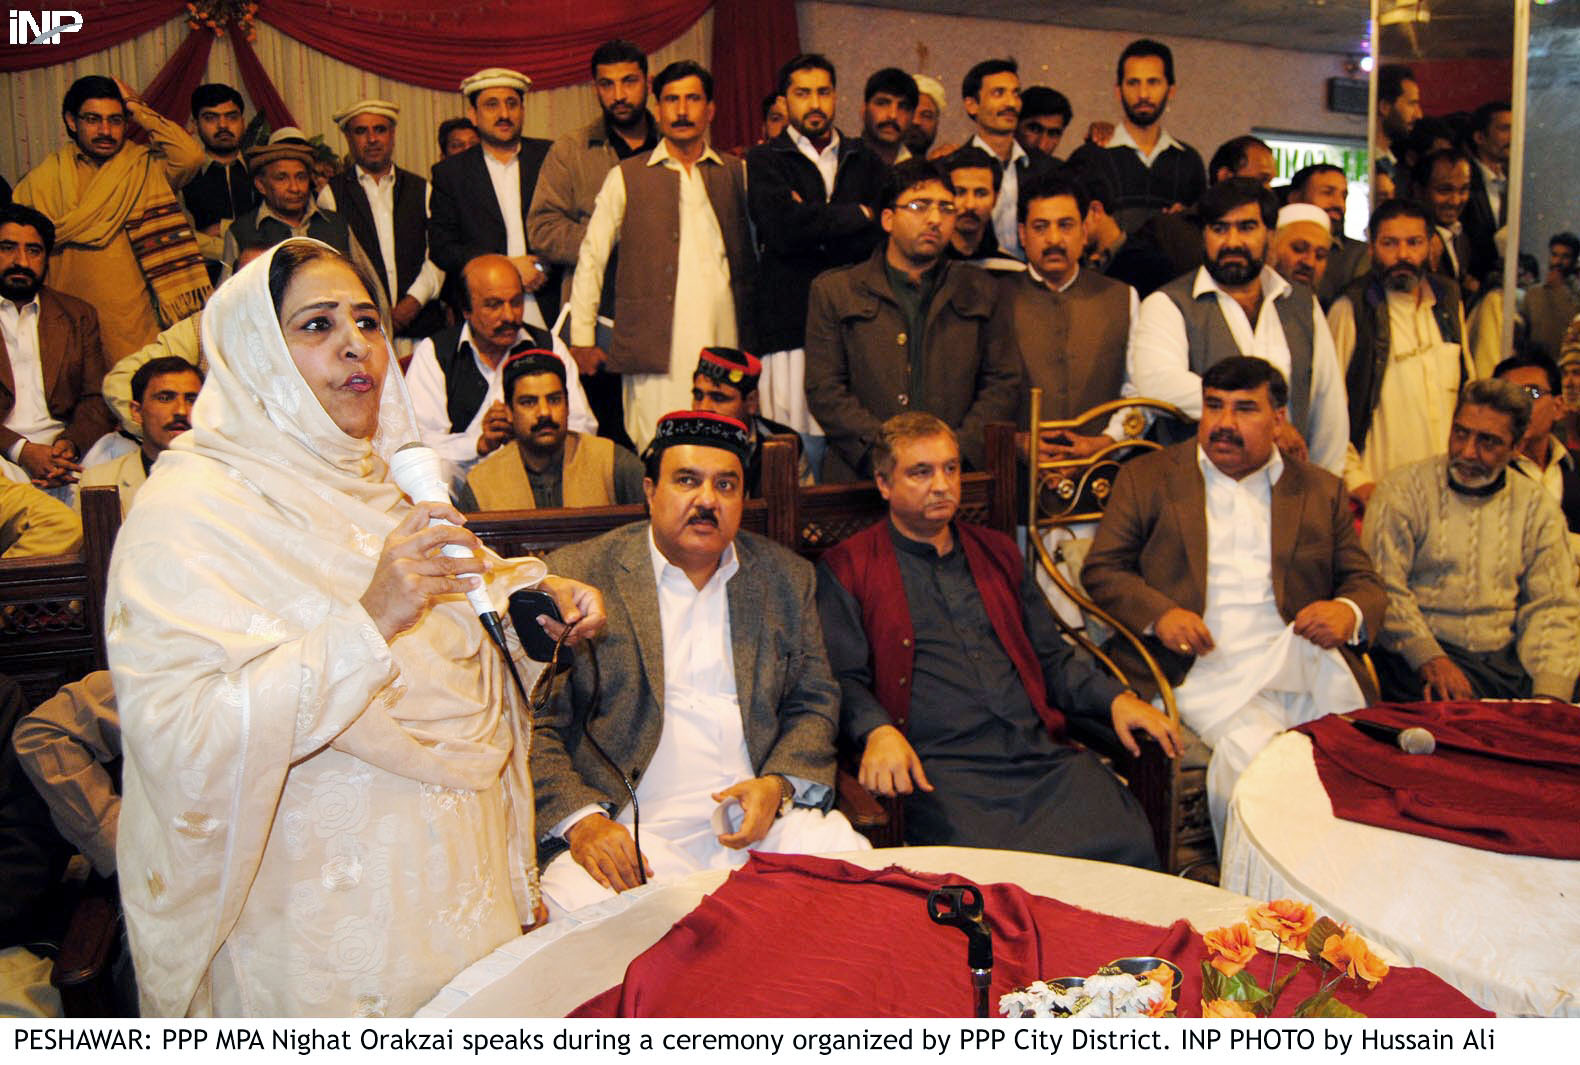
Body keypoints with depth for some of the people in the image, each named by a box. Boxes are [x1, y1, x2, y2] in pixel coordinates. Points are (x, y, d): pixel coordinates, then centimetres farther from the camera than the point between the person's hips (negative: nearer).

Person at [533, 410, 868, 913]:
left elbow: (815, 703, 15)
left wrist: (778, 786, -5)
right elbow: (535, 725, -1)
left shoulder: (787, 577, 12)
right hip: (630, 830, -2)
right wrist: (580, 821, -16)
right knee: (580, 906, -31)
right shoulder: (576, 576, 1)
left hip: (759, 817, 3)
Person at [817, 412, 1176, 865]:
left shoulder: (998, 552, 24)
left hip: (1042, 753, 5)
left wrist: (1115, 697, 8)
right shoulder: (846, 569, 9)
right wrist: (878, 732, -20)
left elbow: (1051, 656, 26)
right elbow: (844, 678, 0)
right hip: (938, 767, -4)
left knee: (1128, 843, -20)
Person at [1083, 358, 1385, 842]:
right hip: (1208, 671, -3)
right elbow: (1102, 569, 8)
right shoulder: (1147, 477, 13)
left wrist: (1349, 612, -7)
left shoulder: (1322, 489, 20)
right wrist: (1159, 614, -12)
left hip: (1306, 666, 3)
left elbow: (1364, 581, 19)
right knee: (1251, 754, -28)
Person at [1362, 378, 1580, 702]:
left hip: (1508, 659, 4)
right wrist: (1431, 660, -21)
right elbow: (1383, 588, -9)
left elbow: (1553, 606, 8)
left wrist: (1550, 692, -8)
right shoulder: (1403, 490, 0)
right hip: (1419, 659, -4)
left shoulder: (1536, 506, 13)